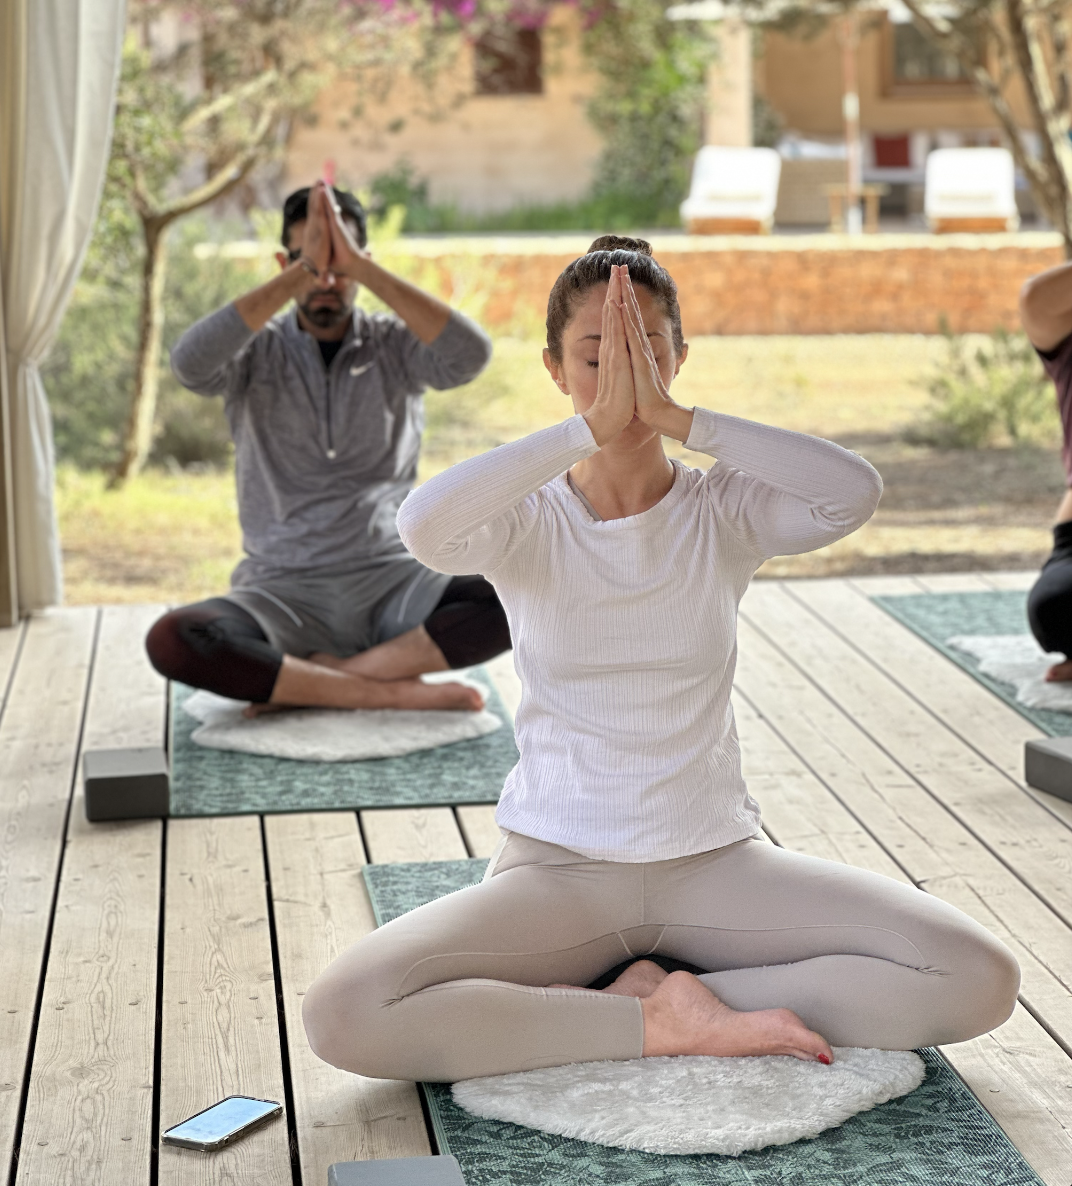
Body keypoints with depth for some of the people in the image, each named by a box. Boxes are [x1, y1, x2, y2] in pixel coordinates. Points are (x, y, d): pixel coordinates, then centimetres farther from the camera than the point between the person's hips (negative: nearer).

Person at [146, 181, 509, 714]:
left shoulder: (395, 345, 5)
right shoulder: (257, 351, 4)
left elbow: (470, 354, -18)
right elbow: (191, 362, -20)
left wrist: (359, 267, -19)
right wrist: (302, 270, -21)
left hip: (392, 584, 1)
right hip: (283, 591, 0)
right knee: (171, 641, -31)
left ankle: (321, 675, -21)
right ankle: (394, 692, -23)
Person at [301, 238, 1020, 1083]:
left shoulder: (725, 510, -1)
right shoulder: (526, 520, -3)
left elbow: (855, 492, -24)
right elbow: (424, 524, -29)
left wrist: (673, 415, -25)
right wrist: (589, 425, -28)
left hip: (715, 859, 1)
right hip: (556, 868, -1)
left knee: (980, 979, -18)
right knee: (342, 1015, -27)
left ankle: (654, 996, -8)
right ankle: (673, 1023, -14)